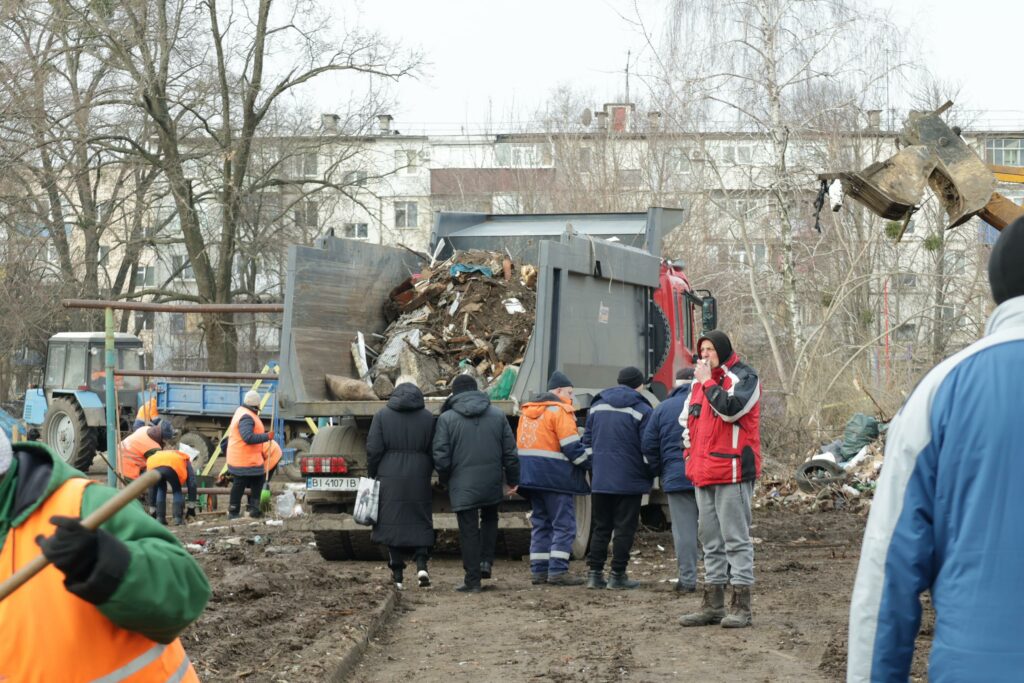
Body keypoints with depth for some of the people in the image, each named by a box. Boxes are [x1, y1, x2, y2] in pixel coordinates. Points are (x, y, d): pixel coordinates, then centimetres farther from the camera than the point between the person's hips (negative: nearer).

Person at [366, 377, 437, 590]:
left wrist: (372, 475, 7)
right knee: (421, 523, 9)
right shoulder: (428, 418, 3)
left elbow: (373, 450, -4)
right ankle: (421, 564, -9)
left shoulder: (382, 415, -1)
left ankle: (397, 575, 5)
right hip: (419, 479, 1)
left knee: (392, 524, 5)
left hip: (390, 478, -1)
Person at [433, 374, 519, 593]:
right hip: (492, 484, 3)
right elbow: (510, 452, 6)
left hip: (462, 485, -3)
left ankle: (472, 580, 3)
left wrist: (445, 480, 10)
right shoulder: (497, 416, 5)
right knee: (490, 519, 26)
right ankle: (486, 561, 12)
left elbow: (441, 457, -7)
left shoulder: (447, 419, -5)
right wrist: (512, 480, 16)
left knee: (469, 530, 2)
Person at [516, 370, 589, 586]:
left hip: (530, 475, 8)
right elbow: (572, 446, -15)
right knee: (564, 524, -5)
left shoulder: (527, 411, 17)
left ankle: (539, 569, 10)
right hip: (555, 476, -8)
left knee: (540, 523, 13)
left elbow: (521, 443, 20)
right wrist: (589, 466, -6)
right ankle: (558, 570, -11)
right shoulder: (559, 411, -9)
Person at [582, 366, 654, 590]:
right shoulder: (641, 410, -7)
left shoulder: (597, 406, 9)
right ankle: (618, 575, 0)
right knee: (624, 528, 1)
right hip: (629, 480, -4)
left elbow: (587, 441, 13)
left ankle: (594, 573, 8)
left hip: (600, 479, 5)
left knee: (600, 527, 11)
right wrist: (651, 474, 5)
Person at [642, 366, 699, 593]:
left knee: (684, 529, 2)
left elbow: (649, 446, 4)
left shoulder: (662, 409, 4)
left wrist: (662, 472, 14)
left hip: (677, 478, 0)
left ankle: (687, 579, 2)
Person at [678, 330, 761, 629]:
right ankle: (713, 604, 16)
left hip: (732, 470, -8)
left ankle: (741, 606, -5)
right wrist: (690, 450, 15)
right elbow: (687, 419, 29)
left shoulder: (743, 377, -5)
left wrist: (708, 383, -13)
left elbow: (731, 409, -23)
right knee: (711, 540, 11)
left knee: (736, 537, -7)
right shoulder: (700, 380, 18)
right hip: (704, 471, 8)